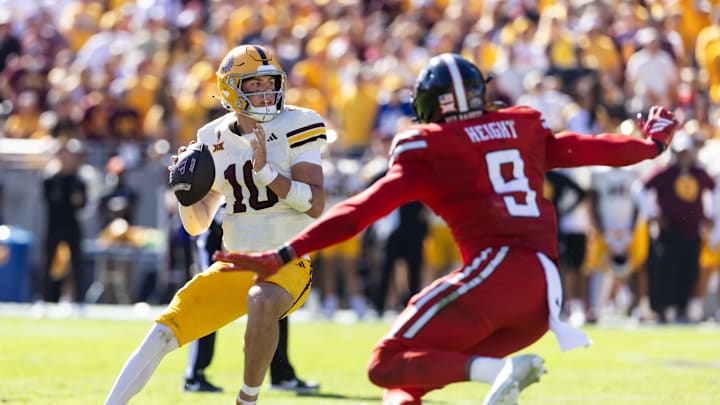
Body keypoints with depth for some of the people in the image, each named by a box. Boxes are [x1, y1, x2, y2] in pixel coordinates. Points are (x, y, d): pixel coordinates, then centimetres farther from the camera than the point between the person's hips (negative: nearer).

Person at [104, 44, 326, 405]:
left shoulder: (295, 125, -6)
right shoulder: (214, 139, 8)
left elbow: (315, 205, -14)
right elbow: (197, 224, 13)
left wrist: (265, 170, -23)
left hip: (288, 264, -5)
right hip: (234, 264, 5)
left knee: (262, 302, -37)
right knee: (162, 333, -7)